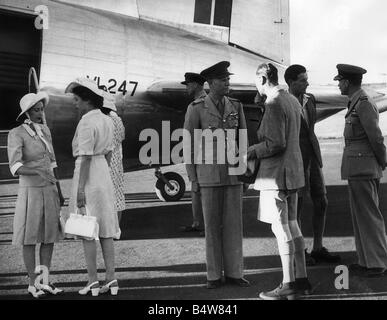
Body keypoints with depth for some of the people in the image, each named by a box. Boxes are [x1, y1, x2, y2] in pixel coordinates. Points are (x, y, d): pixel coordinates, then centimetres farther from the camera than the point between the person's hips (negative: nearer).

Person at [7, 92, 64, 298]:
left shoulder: (45, 130, 8)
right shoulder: (16, 134, -14)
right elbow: (15, 168, -23)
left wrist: (59, 192, 14)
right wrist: (40, 172, -40)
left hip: (49, 191, 7)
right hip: (30, 192, -6)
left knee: (49, 236, 8)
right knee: (30, 239, 2)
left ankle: (45, 281, 17)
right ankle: (33, 284, 13)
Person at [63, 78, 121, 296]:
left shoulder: (86, 122, -15)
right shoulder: (107, 121, 10)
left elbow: (86, 157, -19)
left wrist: (80, 189, -19)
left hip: (88, 174, -8)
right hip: (104, 172, 8)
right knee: (105, 229, 9)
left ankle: (93, 281, 3)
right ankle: (111, 278, 9)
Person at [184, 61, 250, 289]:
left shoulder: (236, 106, 6)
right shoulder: (196, 108, -5)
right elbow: (188, 144, -3)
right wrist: (193, 178, -5)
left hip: (233, 173, 3)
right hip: (209, 173, -3)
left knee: (234, 223, 3)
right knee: (212, 224, 1)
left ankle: (234, 272, 11)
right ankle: (215, 274, 10)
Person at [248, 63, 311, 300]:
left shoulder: (274, 104, -17)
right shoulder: (293, 101, 12)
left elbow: (276, 143, -22)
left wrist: (250, 153, -11)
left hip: (276, 174, -9)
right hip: (292, 171, 9)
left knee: (281, 229, -4)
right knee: (292, 226, 14)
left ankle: (289, 285, 2)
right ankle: (302, 279, 19)